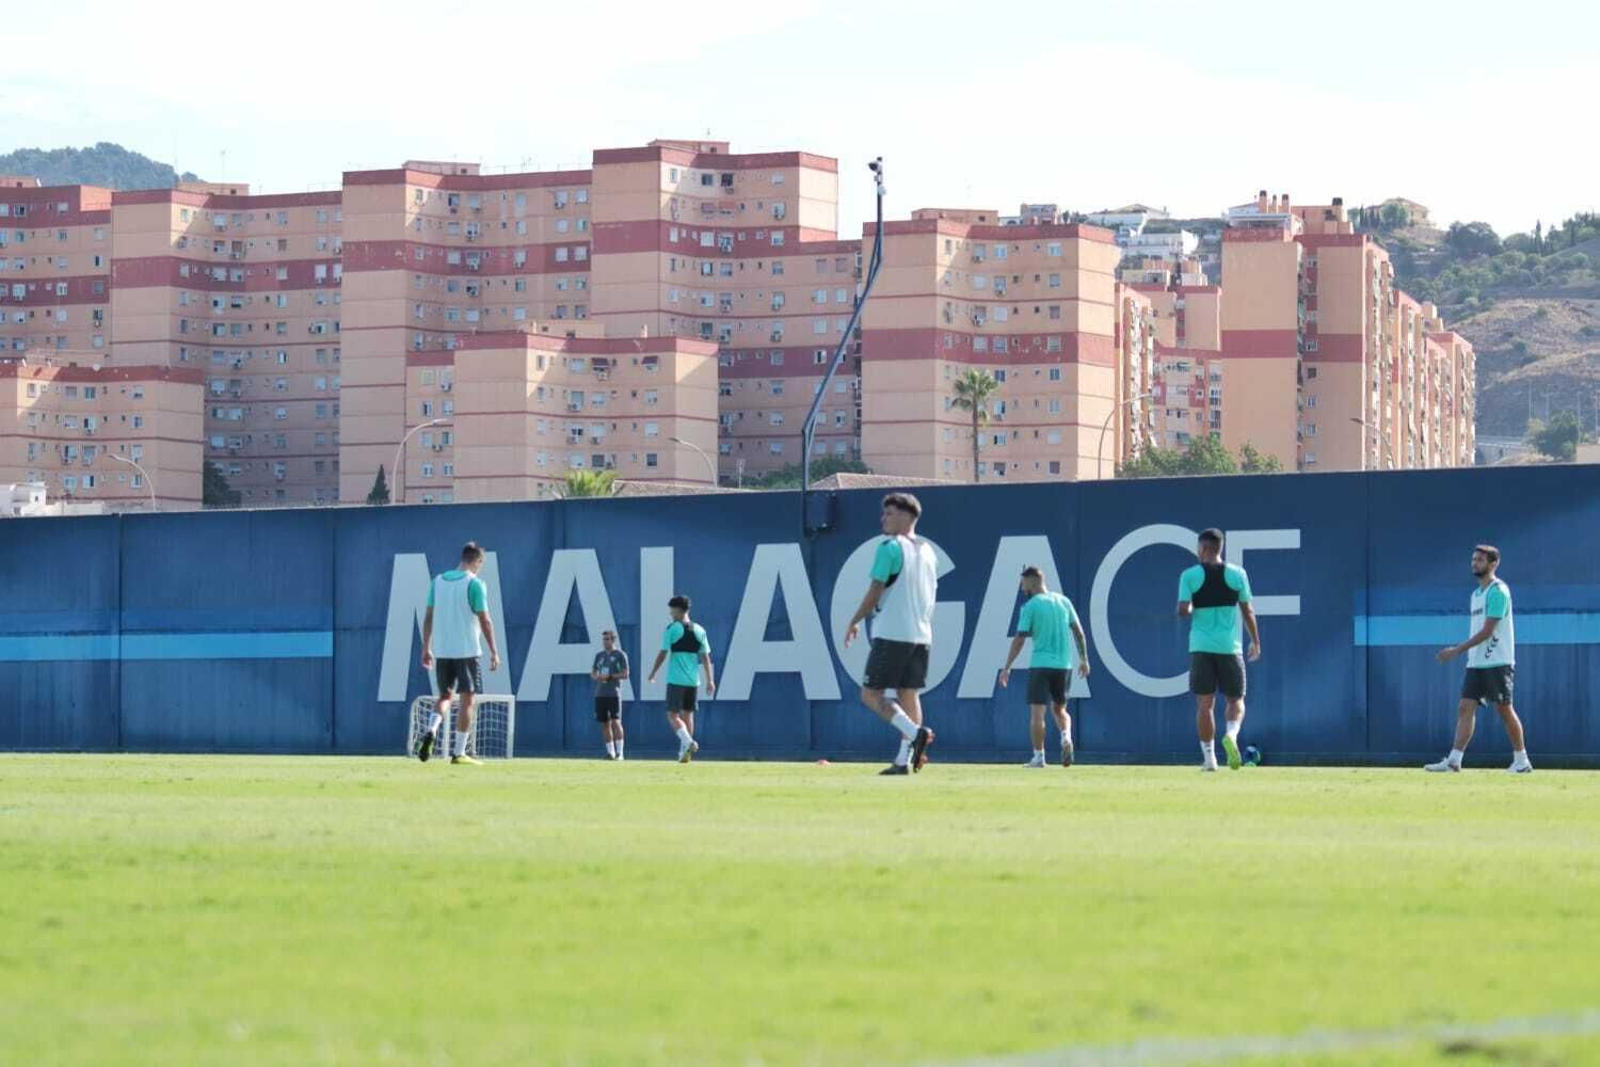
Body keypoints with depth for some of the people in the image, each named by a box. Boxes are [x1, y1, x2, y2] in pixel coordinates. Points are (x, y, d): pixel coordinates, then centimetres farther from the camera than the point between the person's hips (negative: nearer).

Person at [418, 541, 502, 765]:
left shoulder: (438, 581, 7)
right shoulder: (475, 584, -8)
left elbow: (429, 617, 8)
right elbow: (484, 621, -10)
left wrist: (426, 648, 15)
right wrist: (494, 652, -4)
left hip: (442, 651, 5)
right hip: (467, 650, -5)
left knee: (445, 696, 17)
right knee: (466, 700, 2)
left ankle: (431, 732, -10)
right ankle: (459, 753, 2)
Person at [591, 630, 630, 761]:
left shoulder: (620, 655, 0)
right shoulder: (599, 655, 16)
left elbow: (625, 675, -4)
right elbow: (593, 672, 20)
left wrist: (610, 676, -16)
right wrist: (597, 677, -3)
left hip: (614, 693, -5)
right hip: (600, 694, 5)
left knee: (615, 722, -11)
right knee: (605, 723, 5)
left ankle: (619, 752, -9)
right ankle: (610, 752, 12)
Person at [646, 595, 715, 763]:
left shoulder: (672, 629, -6)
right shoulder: (699, 630, 9)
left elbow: (662, 654, -5)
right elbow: (705, 657, 6)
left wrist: (653, 673, 7)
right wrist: (710, 680, 7)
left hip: (676, 679, -5)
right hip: (693, 680, 5)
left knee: (672, 715, -1)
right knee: (687, 714, 13)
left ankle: (688, 742, -24)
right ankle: (684, 752, 11)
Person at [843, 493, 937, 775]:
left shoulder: (890, 547, -9)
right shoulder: (928, 551, 15)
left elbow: (875, 591, -11)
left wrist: (855, 622, 0)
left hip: (891, 633, -7)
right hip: (921, 635, 7)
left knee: (871, 694, -3)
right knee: (908, 694, 8)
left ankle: (915, 732, -23)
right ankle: (904, 760, 1)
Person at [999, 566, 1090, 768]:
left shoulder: (1030, 606, -6)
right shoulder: (1063, 601, 8)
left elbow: (1019, 640, -7)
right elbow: (1078, 632, 9)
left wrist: (1007, 667, -2)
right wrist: (1084, 659, 16)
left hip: (1040, 665, -5)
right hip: (1064, 664, 5)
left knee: (1037, 712, 0)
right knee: (1059, 708, 18)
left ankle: (1038, 756, -2)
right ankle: (1066, 737, -9)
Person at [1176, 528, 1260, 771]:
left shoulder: (1189, 576, -2)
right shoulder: (1237, 574, 2)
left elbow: (1183, 611, -8)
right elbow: (1247, 611, 5)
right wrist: (1255, 641, 14)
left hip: (1201, 647, -1)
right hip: (1230, 646, 1)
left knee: (1205, 703, 4)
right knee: (1236, 699, 12)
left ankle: (1209, 757, 0)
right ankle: (1232, 733, -18)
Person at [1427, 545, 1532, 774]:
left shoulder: (1498, 592, -11)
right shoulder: (1476, 594, 17)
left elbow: (1487, 631, -17)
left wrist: (1458, 650, -18)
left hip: (1497, 662, -8)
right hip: (1476, 662, 8)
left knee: (1504, 709, -4)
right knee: (1465, 707, -1)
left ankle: (1521, 760, 5)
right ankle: (1454, 760, -7)